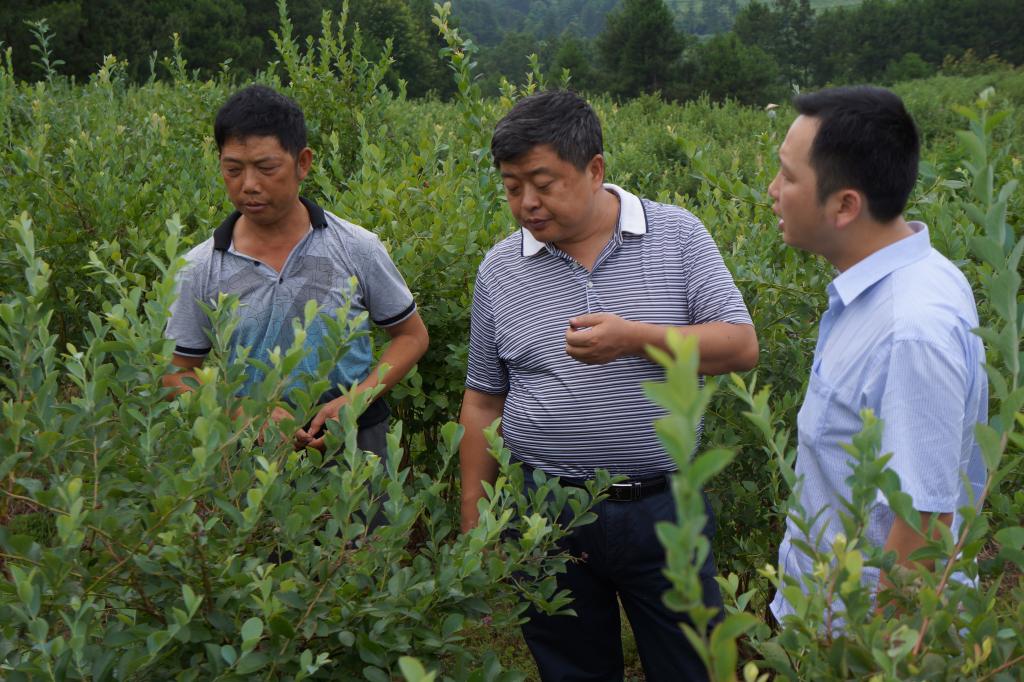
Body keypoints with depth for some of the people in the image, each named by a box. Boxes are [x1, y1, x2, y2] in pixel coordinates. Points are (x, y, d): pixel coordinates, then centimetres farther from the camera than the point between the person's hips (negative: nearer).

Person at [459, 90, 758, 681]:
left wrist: (637, 338, -23)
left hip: (663, 511, -1)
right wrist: (473, 523, 7)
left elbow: (742, 346, -8)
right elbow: (484, 402, 8)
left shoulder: (677, 235, -4)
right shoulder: (500, 270, 1)